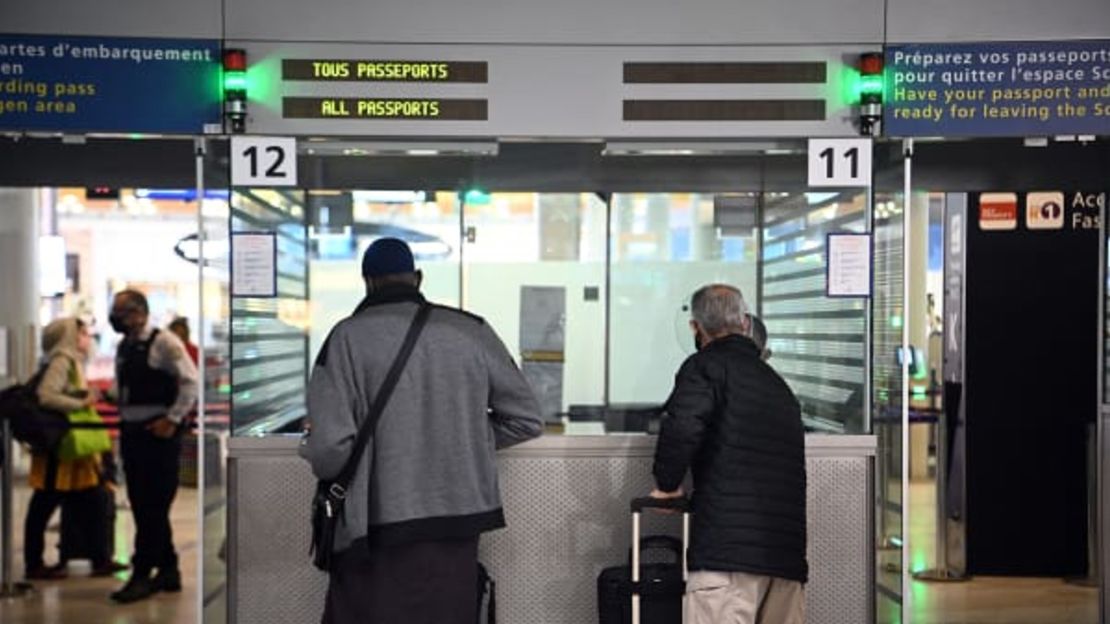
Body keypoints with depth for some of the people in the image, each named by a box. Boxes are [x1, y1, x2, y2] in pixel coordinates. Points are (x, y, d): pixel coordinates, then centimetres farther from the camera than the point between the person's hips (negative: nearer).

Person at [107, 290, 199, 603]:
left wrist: (172, 419, -16)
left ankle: (142, 575, 2)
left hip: (158, 433, -8)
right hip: (131, 432, 8)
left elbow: (190, 382, -14)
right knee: (141, 506, 11)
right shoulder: (123, 348, 12)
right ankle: (168, 570, 21)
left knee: (154, 507, -4)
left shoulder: (163, 342, -10)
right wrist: (123, 419, 10)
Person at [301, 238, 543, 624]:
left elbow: (329, 445, -15)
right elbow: (526, 420, 5)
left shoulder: (349, 337, -8)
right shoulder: (472, 332, 1)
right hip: (458, 524, 3)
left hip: (377, 531, -3)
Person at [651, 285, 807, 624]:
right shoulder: (777, 383, 23)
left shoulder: (705, 367, 0)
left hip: (727, 548, -8)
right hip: (787, 552, 8)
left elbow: (682, 428, -17)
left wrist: (667, 484, -2)